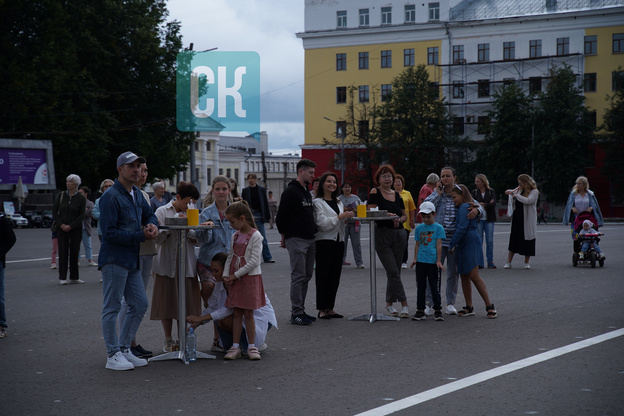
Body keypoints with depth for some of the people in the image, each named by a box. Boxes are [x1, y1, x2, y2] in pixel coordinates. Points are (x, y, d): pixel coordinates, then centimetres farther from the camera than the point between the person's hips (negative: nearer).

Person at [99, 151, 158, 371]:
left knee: (140, 304, 11)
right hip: (114, 260, -9)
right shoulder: (111, 197, -13)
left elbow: (149, 214, 27)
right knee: (112, 308, -1)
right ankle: (113, 356, 4)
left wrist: (152, 224, 1)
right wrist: (142, 236, -16)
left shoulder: (136, 194, 13)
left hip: (132, 260, 9)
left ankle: (124, 348, 22)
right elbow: (109, 233, -18)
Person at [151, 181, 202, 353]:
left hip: (186, 263, 3)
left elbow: (197, 241, 9)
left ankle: (182, 340, 12)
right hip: (167, 263, -3)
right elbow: (158, 239, -7)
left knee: (185, 303, 3)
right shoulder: (162, 211, 1)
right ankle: (168, 340, 13)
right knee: (166, 302, 2)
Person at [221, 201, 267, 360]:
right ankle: (235, 347, 9)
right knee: (237, 313, 6)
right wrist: (226, 275, -1)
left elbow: (254, 261, -17)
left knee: (248, 314, -1)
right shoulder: (235, 236, 10)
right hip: (235, 279, 6)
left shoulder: (255, 236, -12)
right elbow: (230, 257, 14)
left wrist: (236, 275, -15)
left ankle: (251, 346, 8)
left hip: (250, 277, -6)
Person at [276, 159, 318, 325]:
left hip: (310, 240, 9)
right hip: (296, 240, -9)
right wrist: (284, 237, -6)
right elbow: (281, 216, -12)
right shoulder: (290, 191, -10)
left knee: (306, 276, 11)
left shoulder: (307, 192, 18)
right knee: (298, 277, -8)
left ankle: (301, 310, 17)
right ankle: (296, 313, -5)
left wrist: (313, 233, 17)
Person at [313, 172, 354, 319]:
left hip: (338, 241, 7)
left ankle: (330, 308, 11)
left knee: (335, 276, 6)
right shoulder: (317, 202, -3)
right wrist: (340, 217, -16)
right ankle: (321, 309, -2)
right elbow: (321, 222, -14)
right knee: (323, 276, -5)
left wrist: (348, 216, 2)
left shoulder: (339, 203, 19)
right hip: (324, 242, -7)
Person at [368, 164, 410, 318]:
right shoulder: (375, 193, -2)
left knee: (394, 272, 8)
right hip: (382, 235, -5)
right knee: (393, 272, -10)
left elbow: (405, 215, 18)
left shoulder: (397, 195, 13)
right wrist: (387, 215, -23)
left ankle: (389, 303, 20)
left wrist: (398, 220, -3)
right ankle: (404, 304, -8)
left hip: (399, 234, 5)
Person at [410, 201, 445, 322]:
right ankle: (420, 310, 13)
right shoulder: (419, 228, 10)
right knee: (420, 286, 7)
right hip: (421, 261, 4)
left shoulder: (438, 228, -1)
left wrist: (439, 260, -6)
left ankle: (437, 310, 10)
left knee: (434, 286, 1)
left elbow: (439, 245, -3)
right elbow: (417, 245, 14)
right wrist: (415, 259, 7)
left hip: (432, 261, -4)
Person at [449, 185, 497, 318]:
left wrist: (452, 245, -14)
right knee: (464, 276, 9)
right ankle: (469, 307, 14)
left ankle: (489, 306, -10)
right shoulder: (462, 207, 19)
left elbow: (462, 228, -18)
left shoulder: (464, 207, -11)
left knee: (474, 276, -13)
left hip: (471, 243, -10)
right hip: (464, 245, 10)